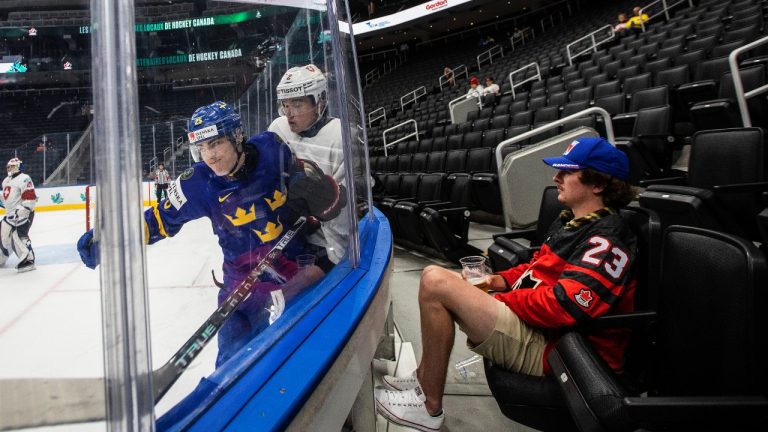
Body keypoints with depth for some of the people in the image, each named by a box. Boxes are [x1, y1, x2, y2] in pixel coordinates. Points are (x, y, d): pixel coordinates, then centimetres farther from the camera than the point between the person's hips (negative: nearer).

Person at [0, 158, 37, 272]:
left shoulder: (24, 179, -14)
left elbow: (30, 199, -21)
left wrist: (20, 212, -24)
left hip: (23, 213, -10)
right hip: (10, 214, 10)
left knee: (18, 236, -18)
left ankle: (28, 260, -13)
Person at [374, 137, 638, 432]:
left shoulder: (607, 240, -18)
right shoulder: (571, 220, 14)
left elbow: (563, 306, -26)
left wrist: (502, 299, -13)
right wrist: (503, 280, 6)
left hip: (548, 347, -11)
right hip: (534, 324, 11)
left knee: (435, 282, -22)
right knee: (436, 279, 14)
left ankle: (429, 407, -9)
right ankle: (424, 379, 15)